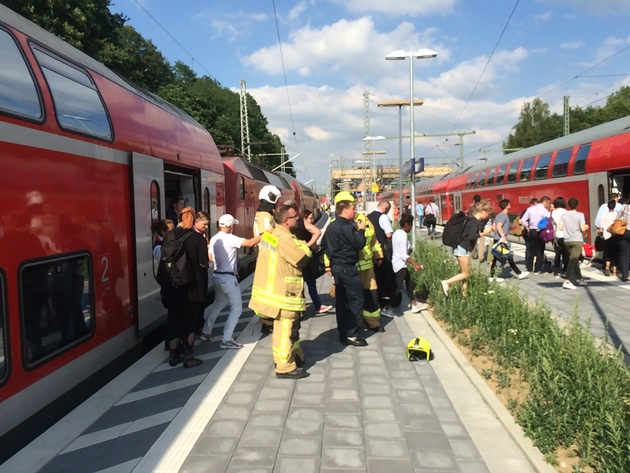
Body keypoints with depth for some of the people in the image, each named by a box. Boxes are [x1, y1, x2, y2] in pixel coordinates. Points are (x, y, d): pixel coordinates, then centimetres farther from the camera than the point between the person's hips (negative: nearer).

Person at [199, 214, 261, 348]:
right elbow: (250, 243, -27)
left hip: (217, 276, 9)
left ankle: (205, 333, 31)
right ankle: (227, 340, -1)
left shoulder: (214, 239, 7)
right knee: (237, 308, 1)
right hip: (228, 278, -9)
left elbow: (211, 258, 14)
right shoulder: (230, 238, -18)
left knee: (218, 304, 26)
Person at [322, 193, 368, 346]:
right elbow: (359, 243, -19)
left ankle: (343, 334, 19)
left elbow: (324, 245, 18)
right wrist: (361, 230, -3)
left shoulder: (331, 226, 11)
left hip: (336, 267, 9)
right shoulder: (346, 227, -18)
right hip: (347, 268, -9)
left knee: (341, 301, 13)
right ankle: (351, 335, -2)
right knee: (356, 300, -3)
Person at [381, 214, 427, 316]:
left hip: (398, 263, 10)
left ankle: (415, 304, 28)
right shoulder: (403, 235, -20)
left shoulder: (396, 233, 8)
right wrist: (415, 264, -19)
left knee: (409, 283, 19)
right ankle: (386, 308, -2)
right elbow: (403, 255, -23)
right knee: (398, 287, -5)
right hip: (400, 265, -10)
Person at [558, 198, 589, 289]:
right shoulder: (580, 215, -6)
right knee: (573, 260, -11)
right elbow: (583, 228, -12)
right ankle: (567, 281, -21)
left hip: (567, 240, 5)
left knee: (574, 260, 18)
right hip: (577, 240, -5)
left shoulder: (564, 215, 4)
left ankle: (580, 279, 29)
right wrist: (586, 227, 10)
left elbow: (560, 227, 0)